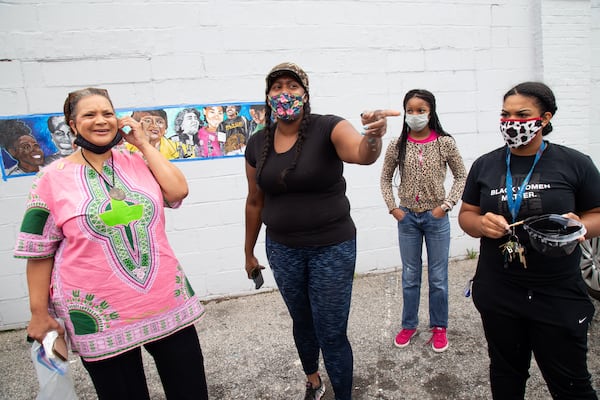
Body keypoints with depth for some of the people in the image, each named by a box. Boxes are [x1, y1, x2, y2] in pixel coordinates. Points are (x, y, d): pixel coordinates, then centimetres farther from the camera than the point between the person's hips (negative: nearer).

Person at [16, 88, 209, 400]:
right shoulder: (52, 179, -3)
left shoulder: (137, 162, 5)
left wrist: (143, 143, -7)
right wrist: (40, 312, 1)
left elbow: (178, 191, -11)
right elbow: (39, 251, 0)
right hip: (100, 313, -2)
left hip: (167, 299, 3)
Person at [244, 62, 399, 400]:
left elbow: (362, 154, -33)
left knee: (332, 334, 4)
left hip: (333, 248, -4)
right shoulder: (257, 144, 0)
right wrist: (249, 252, 17)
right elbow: (255, 202, 9)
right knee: (302, 322, 24)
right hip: (282, 250, 4)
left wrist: (374, 135, -57)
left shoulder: (328, 128, -13)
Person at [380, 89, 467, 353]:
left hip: (436, 217, -1)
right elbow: (385, 178, 7)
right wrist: (393, 208, -2)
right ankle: (409, 325, 30)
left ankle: (439, 327, 29)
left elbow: (461, 176, 1)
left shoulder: (445, 143, -7)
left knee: (438, 277, 10)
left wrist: (446, 205, -8)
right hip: (407, 217, 1)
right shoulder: (397, 146, -3)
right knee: (410, 276, 13)